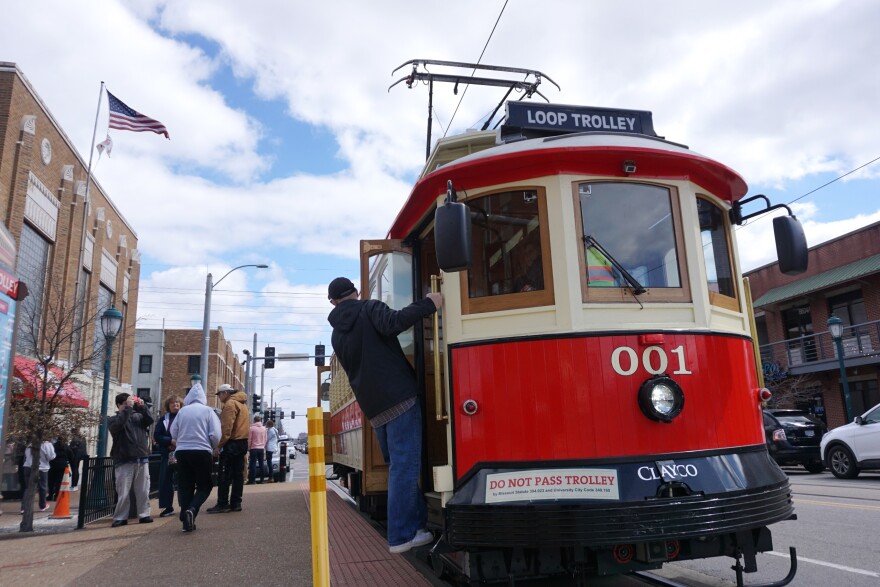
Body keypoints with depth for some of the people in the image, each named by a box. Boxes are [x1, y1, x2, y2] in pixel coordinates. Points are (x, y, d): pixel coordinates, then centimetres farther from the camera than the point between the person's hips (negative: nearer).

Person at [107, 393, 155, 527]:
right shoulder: (113, 419, 4)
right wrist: (128, 408, -17)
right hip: (124, 461, -3)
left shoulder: (138, 416, 14)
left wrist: (142, 407, -11)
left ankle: (144, 515, 12)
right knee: (123, 492, -2)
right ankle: (120, 518, 7)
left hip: (142, 460, 3)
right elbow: (119, 424, -17)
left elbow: (150, 420, -1)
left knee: (143, 490, 6)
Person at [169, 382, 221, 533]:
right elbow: (216, 434, -7)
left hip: (182, 452, 3)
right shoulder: (208, 411, -2)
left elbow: (173, 432, 9)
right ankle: (191, 509, -15)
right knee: (204, 485, 9)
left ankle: (186, 521, 10)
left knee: (185, 487, 11)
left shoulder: (182, 411, 5)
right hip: (202, 452, -3)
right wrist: (213, 447, 13)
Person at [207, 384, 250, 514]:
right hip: (242, 442, 9)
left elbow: (226, 427, -18)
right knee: (238, 473, 8)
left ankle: (222, 504, -5)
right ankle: (236, 503, 10)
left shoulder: (230, 404, -10)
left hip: (232, 443, -9)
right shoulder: (242, 404, 19)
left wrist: (219, 444, -15)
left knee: (224, 475, -5)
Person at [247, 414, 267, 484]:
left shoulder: (251, 428, -9)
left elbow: (249, 440, -6)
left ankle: (252, 480, -5)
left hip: (254, 448, -5)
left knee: (253, 464, -3)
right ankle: (262, 479, 8)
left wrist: (248, 448, 3)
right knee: (261, 464, 7)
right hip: (261, 448, 5)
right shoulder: (264, 428, 6)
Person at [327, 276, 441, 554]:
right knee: (405, 466, -4)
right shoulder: (369, 309, -1)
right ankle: (402, 536, -3)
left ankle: (417, 522, 22)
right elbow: (394, 322, -22)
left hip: (373, 406, 7)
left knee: (398, 464, 16)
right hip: (399, 397, -7)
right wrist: (428, 304, -17)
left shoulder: (336, 335, 17)